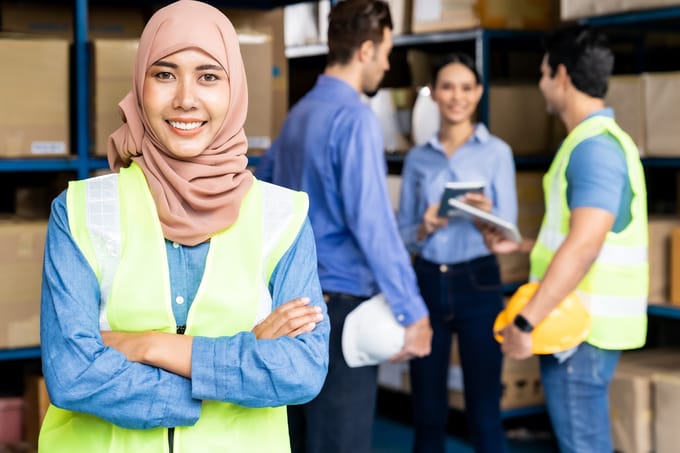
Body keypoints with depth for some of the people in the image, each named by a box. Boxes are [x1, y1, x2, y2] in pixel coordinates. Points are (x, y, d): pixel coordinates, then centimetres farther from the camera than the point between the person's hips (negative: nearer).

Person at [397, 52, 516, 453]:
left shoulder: (496, 152, 0)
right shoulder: (418, 158, 8)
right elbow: (401, 231, 7)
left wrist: (487, 216, -26)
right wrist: (425, 227, -14)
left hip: (477, 284, -3)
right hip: (428, 283, 3)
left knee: (484, 411, 0)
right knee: (427, 411, 8)